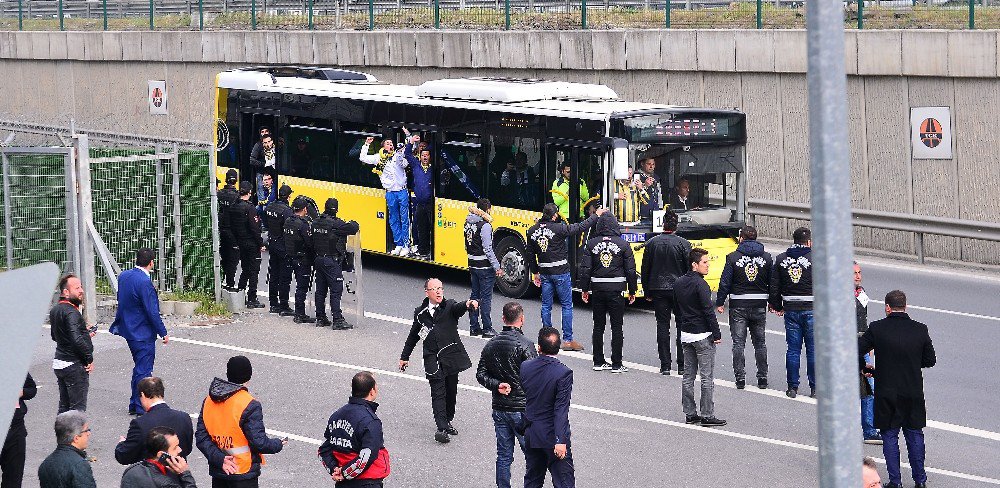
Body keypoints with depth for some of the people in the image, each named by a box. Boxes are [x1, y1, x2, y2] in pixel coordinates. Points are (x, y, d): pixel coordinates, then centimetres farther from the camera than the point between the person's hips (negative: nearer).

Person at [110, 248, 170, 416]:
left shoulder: (124, 276, 2)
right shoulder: (144, 282, -23)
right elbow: (152, 312, -20)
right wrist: (163, 333, -12)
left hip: (128, 329, 9)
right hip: (143, 333, -9)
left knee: (139, 368, 19)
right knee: (144, 370, 0)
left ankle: (134, 405, 23)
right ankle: (141, 407, 3)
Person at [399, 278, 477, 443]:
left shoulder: (449, 307, 3)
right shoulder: (420, 313, 9)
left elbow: (458, 308, -21)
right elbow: (413, 336, 20)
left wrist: (468, 304, -45)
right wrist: (404, 357, 24)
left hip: (451, 355, 0)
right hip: (433, 360, 0)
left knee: (451, 391, 9)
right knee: (438, 393, -10)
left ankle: (447, 422, 28)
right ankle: (442, 428, -18)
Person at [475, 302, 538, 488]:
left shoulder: (491, 345, 5)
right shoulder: (525, 345, -15)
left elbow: (481, 375, 5)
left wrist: (497, 385, -6)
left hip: (499, 408, 6)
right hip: (522, 408, -6)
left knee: (503, 456, 11)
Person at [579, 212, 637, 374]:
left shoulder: (592, 244, -1)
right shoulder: (623, 245, -4)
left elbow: (585, 269, 0)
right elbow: (630, 270, -2)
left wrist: (585, 289, 9)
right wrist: (632, 291, 8)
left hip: (597, 289, 2)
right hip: (616, 290, -2)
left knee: (598, 326, 11)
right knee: (617, 327, 2)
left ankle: (598, 362, 13)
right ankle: (616, 364, 0)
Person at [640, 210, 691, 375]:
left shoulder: (652, 243, 0)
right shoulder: (683, 244, -7)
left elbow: (645, 270, 6)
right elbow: (690, 269, -5)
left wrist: (647, 292, 15)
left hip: (658, 290, 2)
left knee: (663, 326, 5)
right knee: (682, 325, 5)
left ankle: (665, 365, 1)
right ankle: (682, 365, 2)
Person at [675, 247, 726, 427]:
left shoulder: (679, 283, 9)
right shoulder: (700, 284, -17)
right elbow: (708, 311, -18)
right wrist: (716, 333, -13)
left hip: (685, 335, 8)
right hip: (702, 335, -8)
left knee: (688, 376, 12)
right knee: (707, 377, -3)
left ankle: (690, 413, 15)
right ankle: (707, 415, -2)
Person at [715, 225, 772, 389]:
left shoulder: (733, 257, -6)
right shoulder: (766, 258, 2)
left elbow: (725, 282, -6)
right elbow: (772, 282, 5)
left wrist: (720, 302, 2)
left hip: (739, 305, -3)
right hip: (759, 305, 3)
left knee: (738, 343, 2)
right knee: (760, 342, 12)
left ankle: (740, 377, -2)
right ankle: (762, 377, 12)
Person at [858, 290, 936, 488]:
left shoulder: (876, 329, -10)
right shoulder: (920, 330, -4)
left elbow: (856, 353, -7)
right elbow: (930, 360, 5)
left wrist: (867, 368, 12)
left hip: (887, 394, -2)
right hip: (914, 394, 2)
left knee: (890, 436, 8)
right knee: (914, 435, 15)